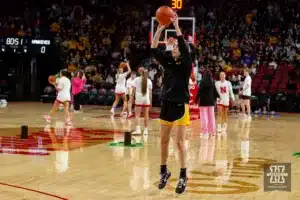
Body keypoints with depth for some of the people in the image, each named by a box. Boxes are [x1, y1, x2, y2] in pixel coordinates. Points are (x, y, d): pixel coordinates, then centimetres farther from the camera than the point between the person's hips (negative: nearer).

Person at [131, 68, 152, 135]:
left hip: (139, 99, -2)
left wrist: (132, 98, 3)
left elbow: (134, 90, -2)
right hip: (147, 99, 2)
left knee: (138, 115, -2)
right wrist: (151, 101, 11)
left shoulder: (137, 79, 1)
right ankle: (146, 130, 12)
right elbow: (150, 92, 6)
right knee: (146, 115, 9)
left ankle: (138, 129, -16)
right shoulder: (149, 81, 7)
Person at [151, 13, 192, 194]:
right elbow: (154, 50, -2)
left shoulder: (186, 64, -5)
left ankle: (183, 177, -2)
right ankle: (164, 172, 24)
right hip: (167, 104, 5)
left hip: (180, 105, -5)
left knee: (180, 142, -6)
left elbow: (184, 47, -21)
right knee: (164, 141, 10)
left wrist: (176, 26, -23)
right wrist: (160, 29, -10)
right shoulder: (168, 62, 8)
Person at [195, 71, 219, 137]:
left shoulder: (202, 82, -9)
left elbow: (199, 92, -12)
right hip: (211, 101, 4)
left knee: (204, 117, -2)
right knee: (211, 116, 11)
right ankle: (212, 131, 14)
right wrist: (217, 97, 28)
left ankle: (205, 132, -4)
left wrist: (196, 100, -6)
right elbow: (215, 92, 8)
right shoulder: (212, 83, 3)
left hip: (203, 101, -4)